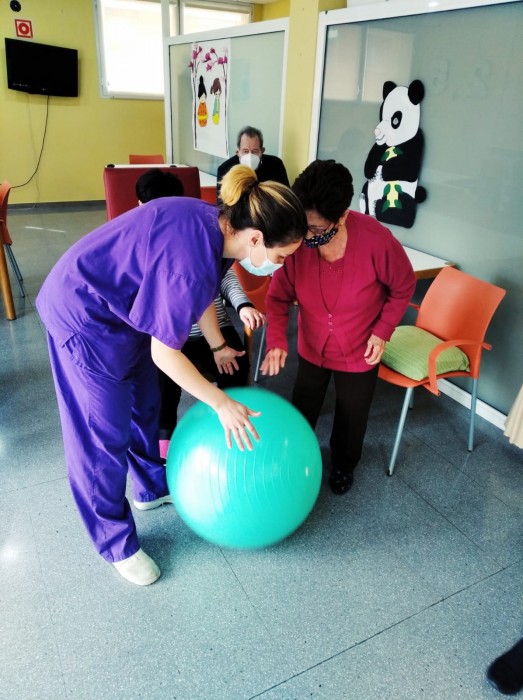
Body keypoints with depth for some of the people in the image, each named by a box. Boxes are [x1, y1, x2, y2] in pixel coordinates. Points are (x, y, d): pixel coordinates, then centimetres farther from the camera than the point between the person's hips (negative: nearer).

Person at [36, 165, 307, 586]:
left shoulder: (216, 223, -8)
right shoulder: (190, 261, -35)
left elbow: (201, 292, 11)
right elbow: (165, 354, -25)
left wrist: (218, 346, 22)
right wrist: (222, 404, -14)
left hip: (118, 304, 9)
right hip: (85, 315, -9)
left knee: (144, 406, 20)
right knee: (104, 436, 3)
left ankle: (152, 489, 44)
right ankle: (117, 544, 23)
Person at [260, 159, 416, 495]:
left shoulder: (377, 240, -31)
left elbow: (403, 288, -11)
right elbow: (278, 296, -14)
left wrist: (383, 331, -14)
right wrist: (276, 341, -28)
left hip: (359, 351, -1)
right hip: (311, 347, 2)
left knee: (351, 417, 20)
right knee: (301, 410, 21)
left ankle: (344, 464, 50)